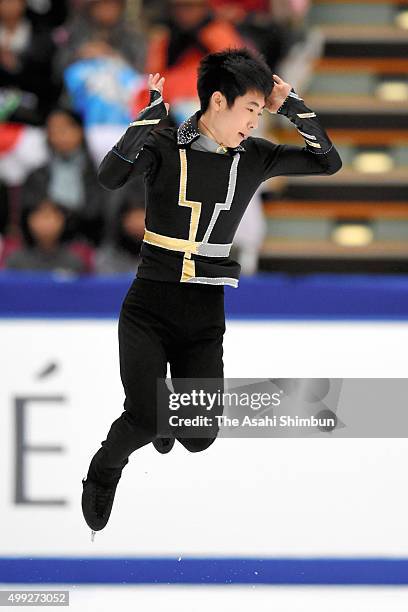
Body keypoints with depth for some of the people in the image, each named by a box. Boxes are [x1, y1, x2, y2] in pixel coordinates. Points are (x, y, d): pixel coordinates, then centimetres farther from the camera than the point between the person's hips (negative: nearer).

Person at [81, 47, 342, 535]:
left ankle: (161, 418, 36)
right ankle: (103, 471, 11)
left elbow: (329, 162, 4)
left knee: (199, 438, -3)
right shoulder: (164, 147, -8)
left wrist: (291, 106, -6)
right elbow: (110, 176, -26)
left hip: (205, 313, 4)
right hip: (149, 306, -4)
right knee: (146, 421, -23)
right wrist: (151, 112, -29)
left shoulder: (252, 157, 4)